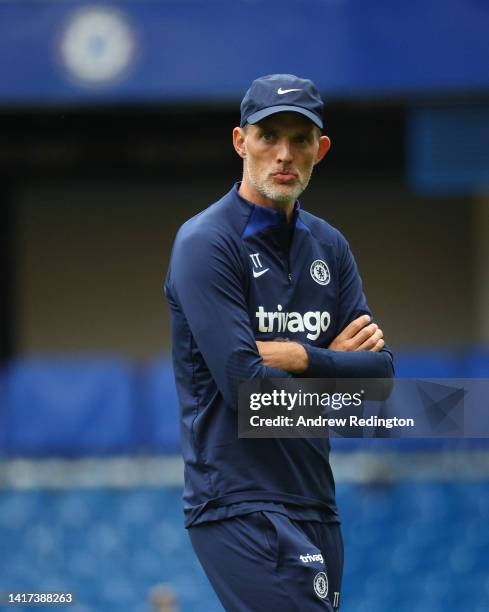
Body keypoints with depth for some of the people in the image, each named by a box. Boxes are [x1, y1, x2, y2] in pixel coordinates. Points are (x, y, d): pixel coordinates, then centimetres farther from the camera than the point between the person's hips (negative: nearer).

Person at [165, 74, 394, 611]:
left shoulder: (327, 245, 14)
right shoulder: (206, 244, -9)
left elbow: (380, 371, 6)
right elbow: (245, 385, -17)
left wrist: (301, 357, -11)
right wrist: (339, 366, -3)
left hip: (314, 504, 7)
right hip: (241, 503, -7)